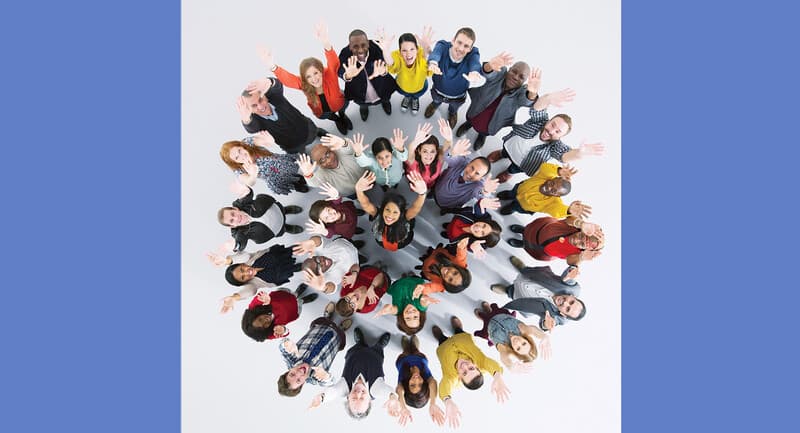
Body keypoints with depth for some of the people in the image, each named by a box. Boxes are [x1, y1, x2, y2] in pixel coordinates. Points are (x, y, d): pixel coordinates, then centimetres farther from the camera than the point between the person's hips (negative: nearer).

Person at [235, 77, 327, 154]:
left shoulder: (274, 96, -28)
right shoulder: (254, 119, -30)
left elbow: (278, 86, -53)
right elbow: (252, 128, -55)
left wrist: (268, 82, -82)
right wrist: (246, 120, -84)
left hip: (309, 131, 0)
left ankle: (318, 131, 53)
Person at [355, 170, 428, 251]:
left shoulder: (405, 218, -43)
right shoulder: (377, 215, -40)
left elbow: (416, 208, -63)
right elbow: (365, 204, -57)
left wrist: (422, 193, -84)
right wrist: (358, 190, -80)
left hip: (402, 244, 0)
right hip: (381, 244, 1)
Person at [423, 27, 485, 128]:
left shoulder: (473, 54, -34)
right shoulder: (443, 46, -32)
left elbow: (475, 64, -57)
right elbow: (435, 54, -55)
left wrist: (474, 72, -83)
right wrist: (433, 63, -81)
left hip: (458, 97, 0)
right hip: (438, 91, 0)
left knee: (454, 106, 33)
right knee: (436, 99, 34)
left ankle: (452, 112, 70)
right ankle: (436, 103, 71)